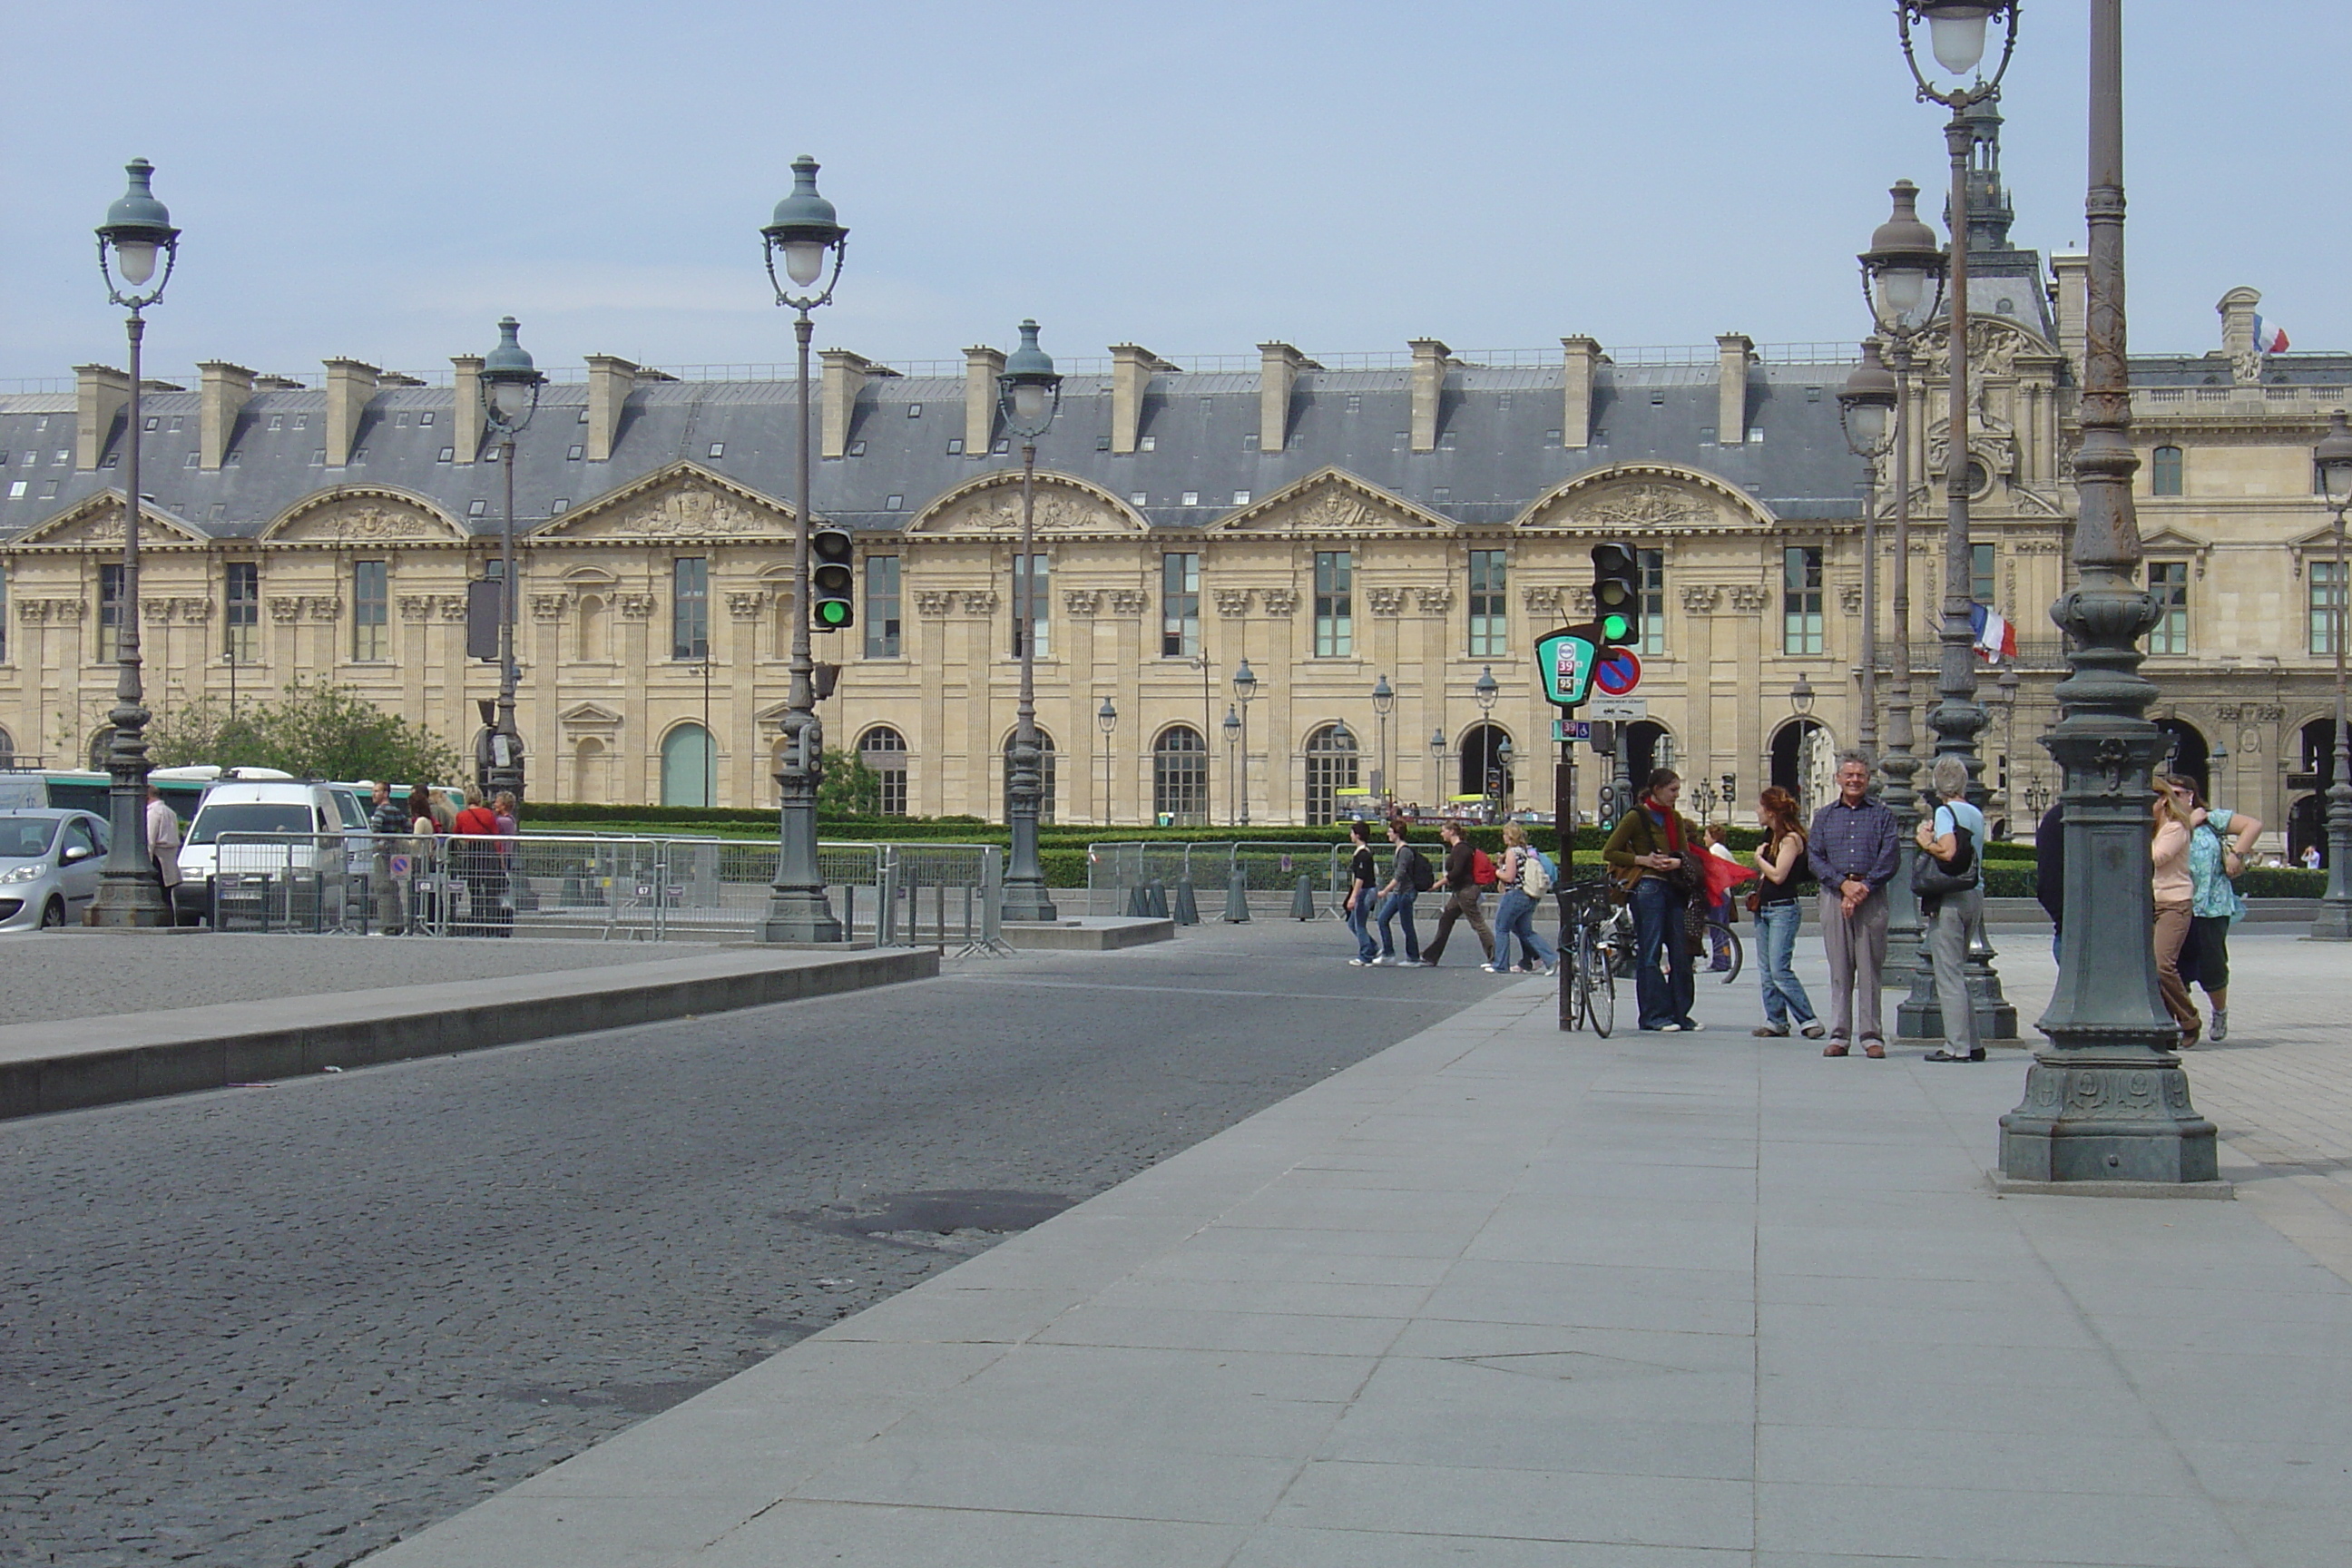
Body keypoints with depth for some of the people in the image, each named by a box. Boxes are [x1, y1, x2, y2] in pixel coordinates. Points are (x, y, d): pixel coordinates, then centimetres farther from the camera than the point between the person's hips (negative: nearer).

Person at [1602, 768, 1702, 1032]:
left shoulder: (1675, 818, 14)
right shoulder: (1636, 817, -5)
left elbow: (1686, 853, 14)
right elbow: (1609, 852, -5)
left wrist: (1676, 862, -9)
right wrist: (1643, 860, -13)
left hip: (1673, 888, 7)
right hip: (1647, 888, -7)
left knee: (1680, 952, 6)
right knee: (1649, 952, -4)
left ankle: (1680, 1013, 13)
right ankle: (1654, 1015, -1)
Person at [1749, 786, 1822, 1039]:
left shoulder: (1790, 838, -13)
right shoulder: (1770, 835, 14)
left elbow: (1778, 875, -20)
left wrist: (1759, 858, -5)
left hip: (1783, 909, -9)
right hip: (1764, 909, 9)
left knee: (1780, 970, -14)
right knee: (1766, 971, 7)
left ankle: (1808, 1020, -11)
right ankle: (1776, 1021, 9)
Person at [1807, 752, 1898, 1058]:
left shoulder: (1882, 814, 9)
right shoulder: (1824, 816, 14)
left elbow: (1889, 858, -1)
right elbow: (1814, 857, 5)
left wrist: (1864, 887, -12)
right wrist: (1844, 884, -10)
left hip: (1872, 897, -2)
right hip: (1834, 895, 2)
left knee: (1870, 969, -2)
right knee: (1839, 969, 2)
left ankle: (1872, 1036, 1)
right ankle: (1839, 1035, 5)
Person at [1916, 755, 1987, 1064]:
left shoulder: (1945, 811, -9)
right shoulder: (1976, 814, 14)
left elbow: (1948, 852, -22)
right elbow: (1969, 853, 14)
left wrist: (1926, 842, -5)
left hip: (1950, 898, -8)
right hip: (1975, 894, 8)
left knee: (1948, 975, -3)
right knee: (1958, 974, 17)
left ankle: (1957, 1047, -4)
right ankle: (1972, 1043, 16)